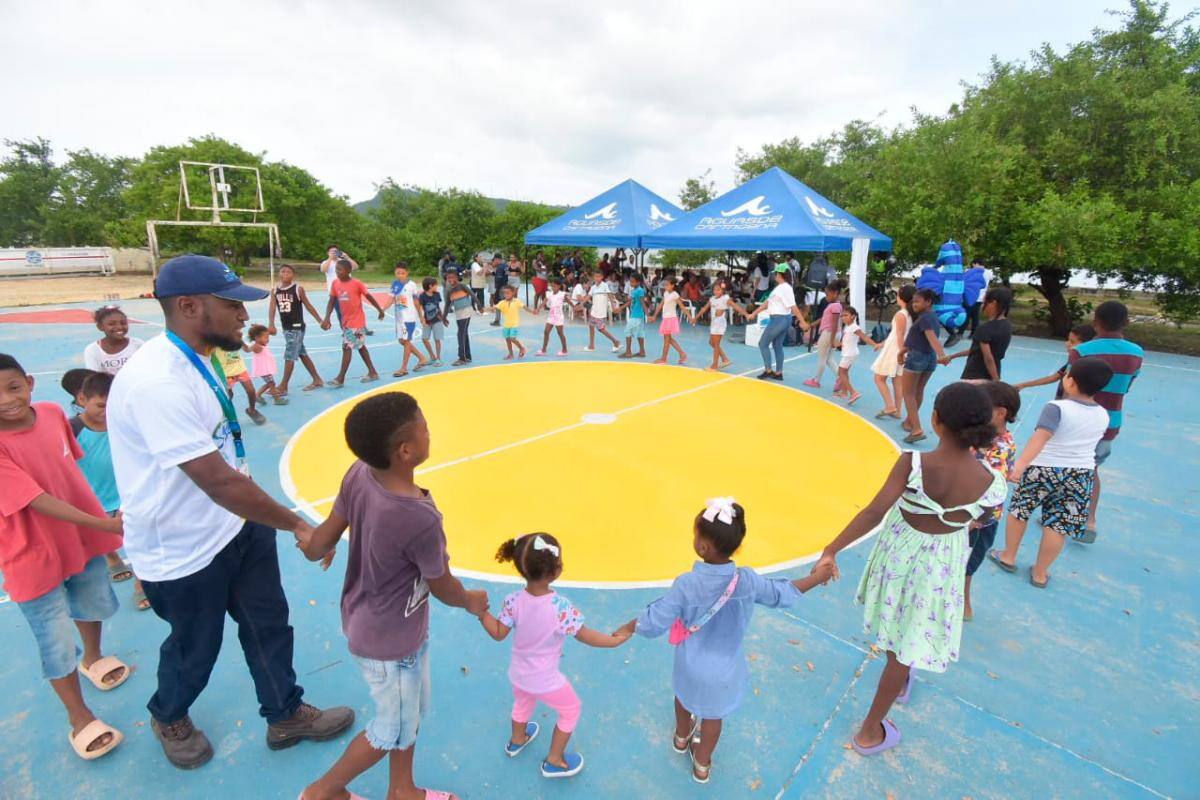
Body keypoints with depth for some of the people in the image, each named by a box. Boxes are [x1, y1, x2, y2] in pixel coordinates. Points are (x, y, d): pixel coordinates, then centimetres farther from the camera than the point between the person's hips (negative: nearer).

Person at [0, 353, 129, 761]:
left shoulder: (53, 413, -9)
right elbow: (39, 501, -29)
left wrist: (99, 522, 11)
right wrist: (105, 524, -36)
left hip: (82, 538, 6)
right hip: (34, 558, -5)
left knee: (94, 606, 28)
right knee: (57, 645, 7)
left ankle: (93, 658, 58)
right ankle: (79, 718, 30)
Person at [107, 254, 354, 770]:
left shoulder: (193, 361, 1)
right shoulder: (157, 382, -31)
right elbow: (219, 481, -32)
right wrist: (298, 526, -22)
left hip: (235, 526, 8)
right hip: (184, 551, -8)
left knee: (268, 623, 17)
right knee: (195, 648, 18)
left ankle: (286, 716, 39)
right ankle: (168, 718, 51)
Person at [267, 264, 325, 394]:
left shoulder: (298, 289, -8)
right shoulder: (275, 291, 5)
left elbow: (309, 306, -1)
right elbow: (272, 307, -5)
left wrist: (320, 321, 2)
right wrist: (271, 324, -19)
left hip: (297, 327, -6)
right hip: (285, 328, 7)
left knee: (289, 357, -6)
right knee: (302, 354, 14)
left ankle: (283, 387, 0)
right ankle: (317, 380, 25)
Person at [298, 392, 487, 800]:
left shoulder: (358, 474, -18)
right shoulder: (420, 519, -37)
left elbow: (318, 545, -5)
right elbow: (443, 588, -18)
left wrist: (311, 544, 20)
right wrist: (472, 601, 4)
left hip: (364, 622, 7)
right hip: (391, 640, -7)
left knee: (413, 710, 29)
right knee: (396, 729, 24)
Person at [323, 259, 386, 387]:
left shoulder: (357, 283, -14)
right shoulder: (335, 283, 1)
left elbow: (369, 297, -4)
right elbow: (331, 302, 1)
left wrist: (380, 310, 6)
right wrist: (327, 318, -11)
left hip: (357, 321, -7)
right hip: (346, 321, 7)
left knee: (347, 347, -10)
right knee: (360, 346, 14)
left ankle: (340, 379, -6)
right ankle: (372, 373, 25)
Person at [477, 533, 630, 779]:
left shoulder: (513, 601, -22)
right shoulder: (560, 607, -34)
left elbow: (498, 634, -11)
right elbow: (586, 637, -23)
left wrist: (481, 612, -2)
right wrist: (617, 640, -11)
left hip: (518, 674, 5)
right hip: (546, 681, -5)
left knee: (522, 704, 35)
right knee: (571, 710, 23)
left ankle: (517, 740, 62)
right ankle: (554, 761, 37)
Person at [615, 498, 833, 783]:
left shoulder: (686, 585, -31)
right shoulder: (748, 580, -25)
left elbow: (655, 621, -24)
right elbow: (782, 593, -7)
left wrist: (627, 628, -4)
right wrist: (817, 577, 9)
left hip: (691, 665, -1)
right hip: (724, 669, 1)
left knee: (685, 697, 32)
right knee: (713, 715, 27)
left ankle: (682, 738, 60)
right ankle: (702, 764, 50)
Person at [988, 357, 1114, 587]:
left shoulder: (1057, 407, -17)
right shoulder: (1103, 416, 2)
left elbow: (1041, 437, -33)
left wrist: (1021, 463, -42)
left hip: (1044, 469, -4)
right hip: (1081, 474, 5)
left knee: (1018, 510, 15)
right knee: (1058, 525, 9)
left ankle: (1008, 557, 27)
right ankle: (1040, 573, 19)